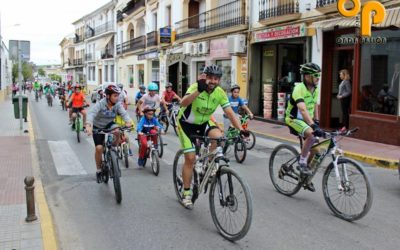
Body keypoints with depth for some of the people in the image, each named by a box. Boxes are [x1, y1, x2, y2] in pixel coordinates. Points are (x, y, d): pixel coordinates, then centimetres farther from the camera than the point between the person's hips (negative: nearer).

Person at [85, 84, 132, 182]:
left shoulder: (117, 104, -16)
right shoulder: (100, 104, -27)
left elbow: (124, 113, -30)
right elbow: (92, 113, -41)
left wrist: (128, 122, -53)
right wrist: (88, 125, -60)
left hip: (109, 124, 2)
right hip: (98, 127, -2)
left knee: (117, 131, -32)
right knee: (99, 148, -11)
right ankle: (99, 171, 9)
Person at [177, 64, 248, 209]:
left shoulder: (220, 93, -13)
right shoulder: (196, 87, -26)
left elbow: (230, 113, -14)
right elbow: (183, 103, -45)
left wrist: (240, 129, -28)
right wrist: (199, 90, -59)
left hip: (203, 123, 4)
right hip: (186, 124, -4)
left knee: (219, 137, -27)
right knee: (190, 158, -8)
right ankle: (186, 193, 7)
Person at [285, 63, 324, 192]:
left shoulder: (315, 89, 3)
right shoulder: (299, 89, -23)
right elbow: (303, 109, -37)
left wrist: (317, 122, 14)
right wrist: (313, 126, -47)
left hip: (306, 120, 8)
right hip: (294, 120, -8)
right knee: (311, 135, -35)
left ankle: (306, 177, 17)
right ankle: (302, 162, -16)